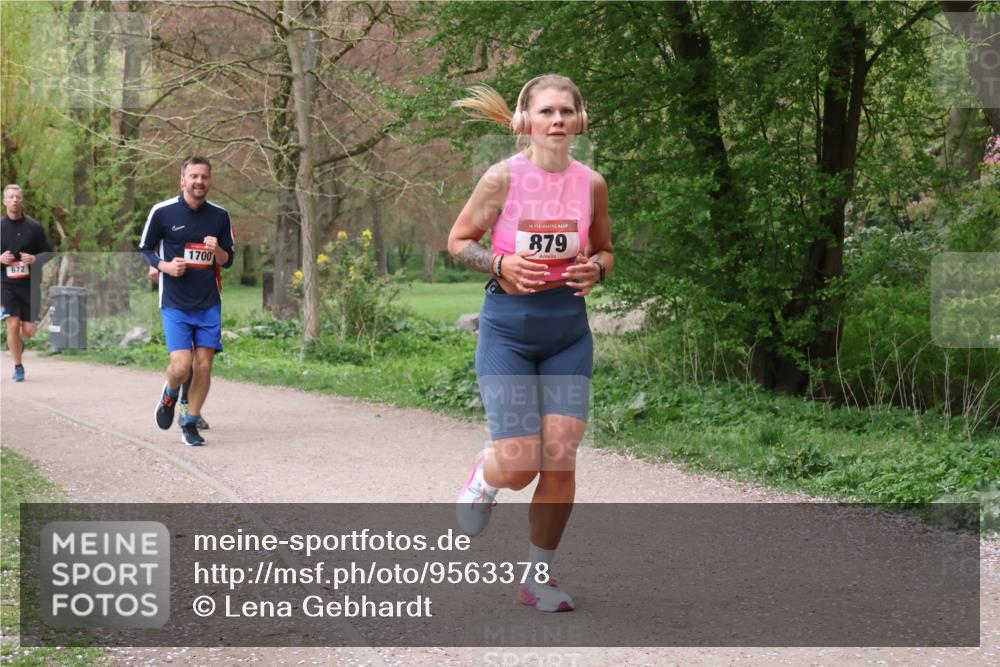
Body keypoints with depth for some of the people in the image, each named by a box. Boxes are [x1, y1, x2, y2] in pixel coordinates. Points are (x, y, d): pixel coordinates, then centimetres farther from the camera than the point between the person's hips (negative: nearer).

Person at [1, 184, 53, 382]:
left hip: (30, 284, 1)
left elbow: (49, 254, 7)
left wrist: (35, 259, -12)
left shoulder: (35, 227, 2)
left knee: (29, 330, -1)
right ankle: (18, 367, 4)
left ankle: (16, 342, 36)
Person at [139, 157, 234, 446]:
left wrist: (217, 251, -11)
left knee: (203, 367, 0)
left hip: (209, 304, 3)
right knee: (181, 365, -13)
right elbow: (144, 249, 7)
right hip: (175, 303, -3)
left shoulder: (220, 216, 5)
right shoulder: (163, 212, -4)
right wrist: (164, 266, -12)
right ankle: (170, 394, 22)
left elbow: (228, 261, 11)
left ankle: (190, 424, 17)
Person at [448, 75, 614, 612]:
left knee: (560, 460, -4)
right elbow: (458, 241, 1)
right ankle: (483, 475, 31)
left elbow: (604, 249, 16)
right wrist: (501, 265, -17)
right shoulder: (504, 177, -8)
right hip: (509, 326, -3)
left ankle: (539, 577, 14)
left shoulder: (591, 183, 1)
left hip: (569, 329, 3)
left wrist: (595, 270, -7)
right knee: (519, 465, -8)